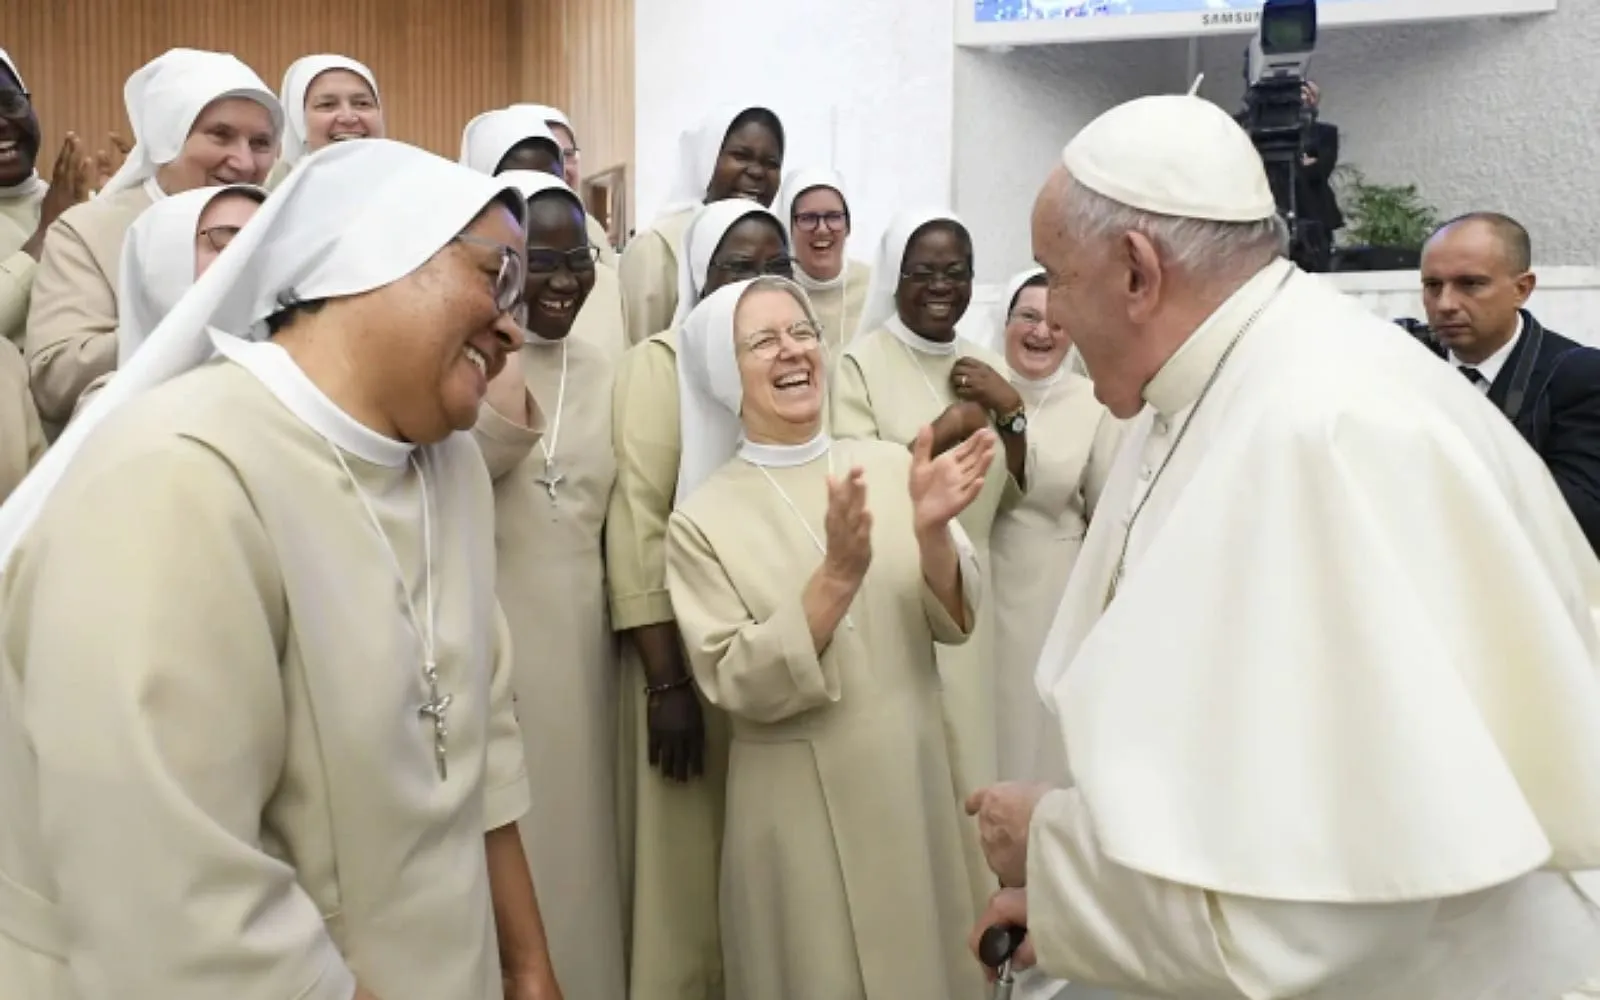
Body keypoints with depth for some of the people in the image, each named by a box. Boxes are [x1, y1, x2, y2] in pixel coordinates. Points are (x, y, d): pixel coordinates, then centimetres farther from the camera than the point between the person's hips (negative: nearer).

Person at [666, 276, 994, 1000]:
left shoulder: (891, 466, -2)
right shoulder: (703, 517, -8)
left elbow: (955, 622, -3)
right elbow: (738, 685, -15)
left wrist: (932, 532, -22)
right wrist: (839, 576, -27)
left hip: (915, 777, 3)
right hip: (800, 802, -3)